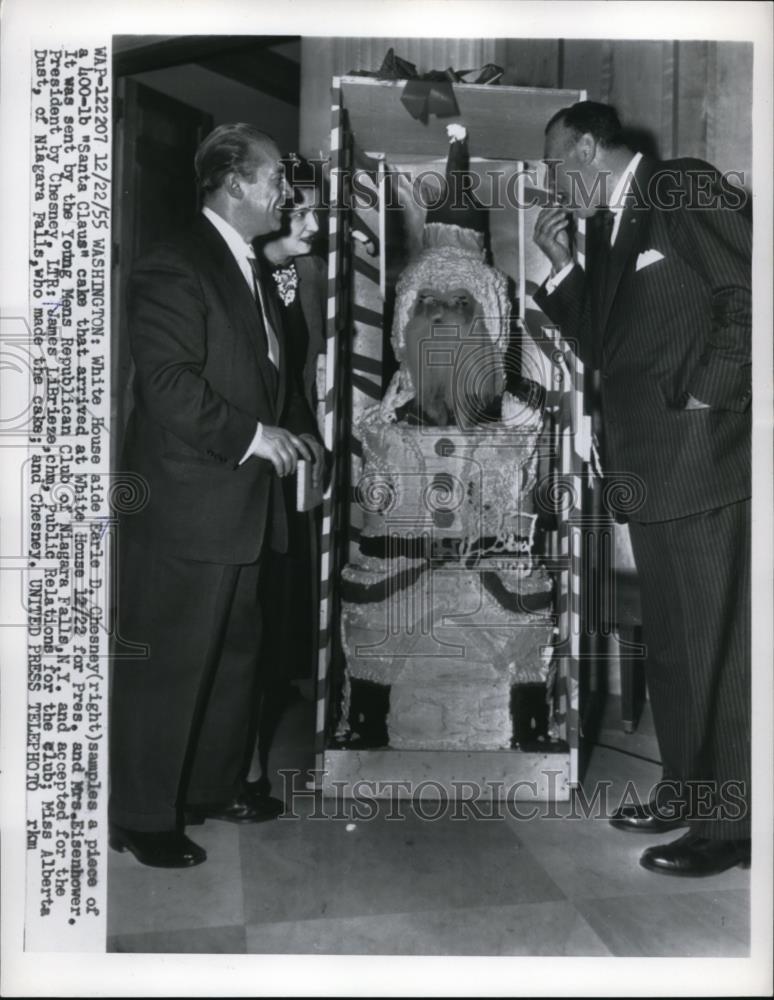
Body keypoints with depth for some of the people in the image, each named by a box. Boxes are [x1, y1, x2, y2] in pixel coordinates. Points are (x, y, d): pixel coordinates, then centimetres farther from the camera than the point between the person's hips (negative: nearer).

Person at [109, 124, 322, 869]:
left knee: (234, 656, 17)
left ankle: (213, 786, 34)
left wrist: (298, 429, 8)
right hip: (183, 507, -10)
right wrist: (252, 435, -19)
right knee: (164, 665, 0)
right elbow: (168, 384, -20)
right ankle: (141, 818, 17)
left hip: (241, 505, 10)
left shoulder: (249, 271, 18)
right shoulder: (172, 269, -11)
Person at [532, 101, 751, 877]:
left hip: (703, 457, -9)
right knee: (669, 641, 15)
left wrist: (698, 397, -15)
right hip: (649, 467, 9)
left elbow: (747, 298, -13)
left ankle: (730, 821, 12)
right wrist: (562, 265, 10)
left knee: (718, 644, -1)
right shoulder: (605, 225, 18)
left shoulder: (684, 188, -5)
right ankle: (686, 790, 29)